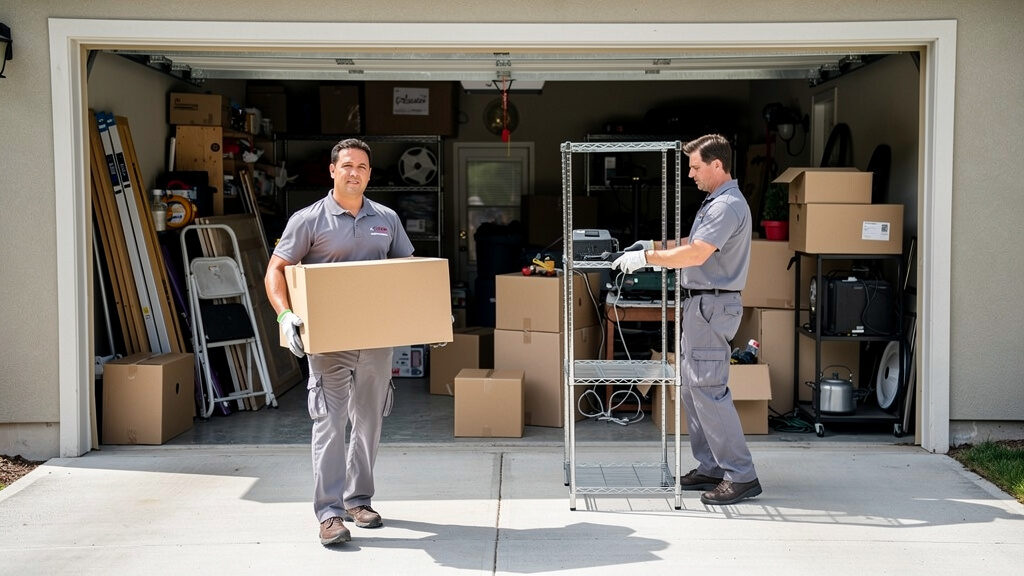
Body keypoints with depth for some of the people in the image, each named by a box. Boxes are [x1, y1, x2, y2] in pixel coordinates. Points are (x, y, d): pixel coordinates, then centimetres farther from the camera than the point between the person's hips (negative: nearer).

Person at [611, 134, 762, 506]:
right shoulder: (715, 202, 17)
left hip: (712, 305, -11)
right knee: (691, 388, 13)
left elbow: (695, 254, -25)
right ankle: (710, 468, 19)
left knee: (708, 389, -11)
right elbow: (693, 244, 27)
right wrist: (656, 245, 15)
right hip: (698, 304, 11)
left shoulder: (728, 206, -17)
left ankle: (741, 475, -7)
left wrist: (645, 258, -17)